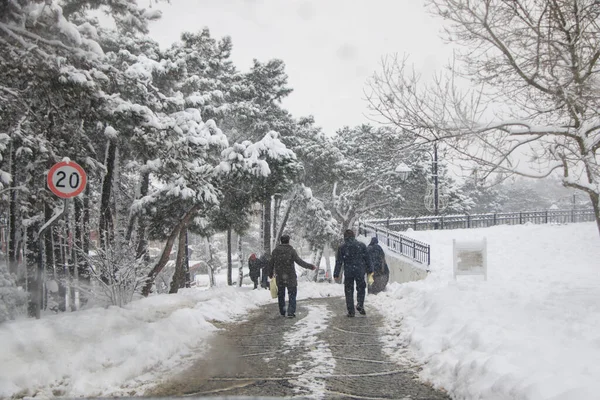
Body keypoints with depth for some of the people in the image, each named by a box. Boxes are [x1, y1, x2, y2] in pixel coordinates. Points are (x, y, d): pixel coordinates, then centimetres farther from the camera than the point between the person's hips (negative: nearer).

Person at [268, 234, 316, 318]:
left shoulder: (275, 251, 0)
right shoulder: (291, 251, -12)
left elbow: (271, 263, 6)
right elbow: (300, 262, -14)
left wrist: (270, 274, 20)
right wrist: (310, 266, -6)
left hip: (279, 277, 3)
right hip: (290, 277, -3)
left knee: (281, 294, 16)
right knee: (292, 294, 8)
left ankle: (282, 312, 22)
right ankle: (291, 312, 2)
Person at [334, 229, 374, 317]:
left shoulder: (342, 247, -1)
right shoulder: (361, 245, 3)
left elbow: (339, 262, -2)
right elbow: (367, 258, 5)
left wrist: (336, 274, 2)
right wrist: (370, 269, 14)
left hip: (348, 272, -1)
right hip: (360, 271, 1)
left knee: (349, 291, 8)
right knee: (361, 288, 16)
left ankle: (351, 311, 6)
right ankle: (360, 305, -4)